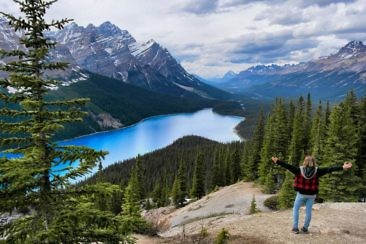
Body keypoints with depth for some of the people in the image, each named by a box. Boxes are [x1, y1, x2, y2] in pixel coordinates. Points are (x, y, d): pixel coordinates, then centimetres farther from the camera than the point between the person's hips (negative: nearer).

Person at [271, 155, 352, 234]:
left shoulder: (299, 170, -12)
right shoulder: (317, 171, -10)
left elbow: (288, 166, -11)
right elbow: (329, 169, -11)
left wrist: (277, 161, -6)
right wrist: (342, 167, -10)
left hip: (301, 194, -1)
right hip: (311, 195, 1)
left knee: (296, 209, 13)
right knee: (308, 211, 13)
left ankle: (295, 228, 10)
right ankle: (305, 228, 22)